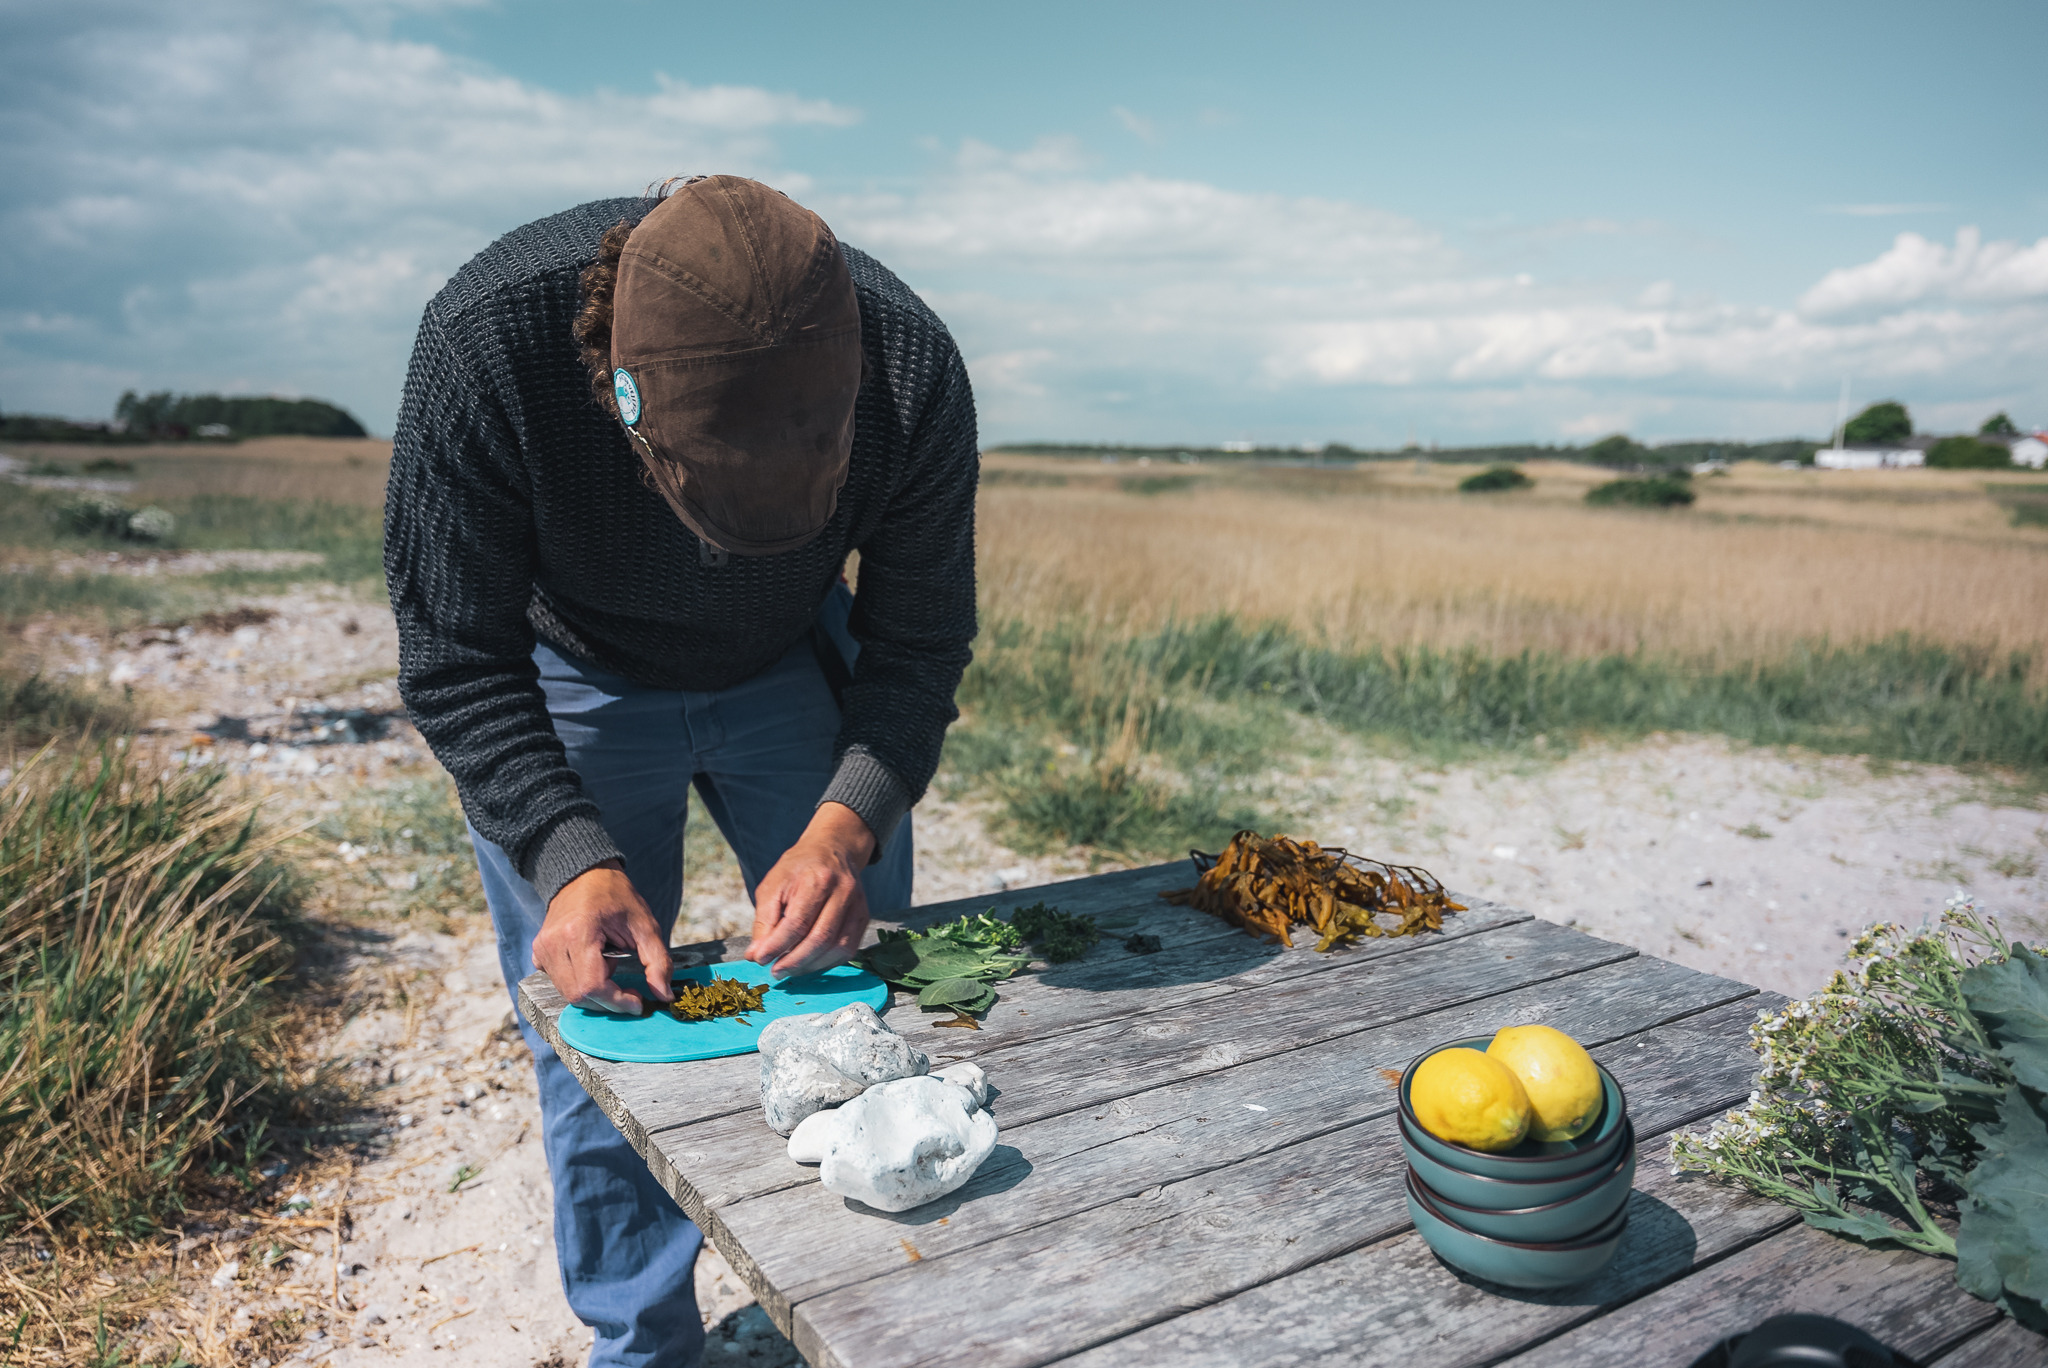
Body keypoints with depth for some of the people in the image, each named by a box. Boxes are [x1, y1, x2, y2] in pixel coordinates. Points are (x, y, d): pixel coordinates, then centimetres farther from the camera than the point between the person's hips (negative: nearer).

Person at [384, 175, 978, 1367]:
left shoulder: (911, 371, -31)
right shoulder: (488, 343, -36)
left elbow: (918, 642, -18)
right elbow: (459, 664, -25)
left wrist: (847, 824, -33)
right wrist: (573, 859, -37)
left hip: (795, 669, 2)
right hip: (573, 684, -1)